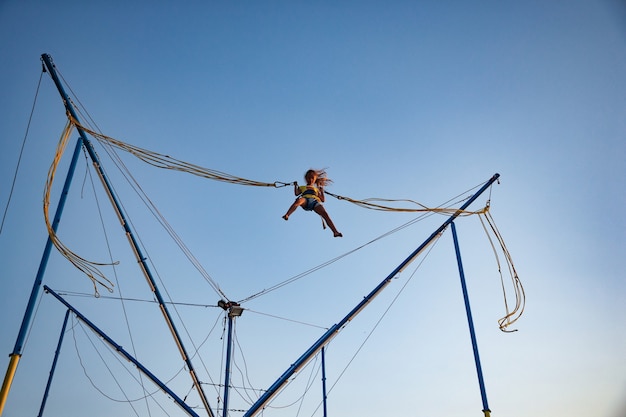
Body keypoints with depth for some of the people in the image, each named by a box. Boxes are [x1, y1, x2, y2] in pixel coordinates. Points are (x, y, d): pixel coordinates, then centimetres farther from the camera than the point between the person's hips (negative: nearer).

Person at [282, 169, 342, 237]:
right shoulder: (302, 187, 36)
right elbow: (296, 193, 16)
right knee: (298, 200, -41)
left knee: (325, 214, -26)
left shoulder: (317, 189, 40)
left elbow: (323, 200, 28)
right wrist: (295, 186, 10)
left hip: (315, 201, 1)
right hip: (305, 199, -1)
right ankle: (286, 215, -51)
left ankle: (335, 232, -38)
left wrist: (321, 191, 20)